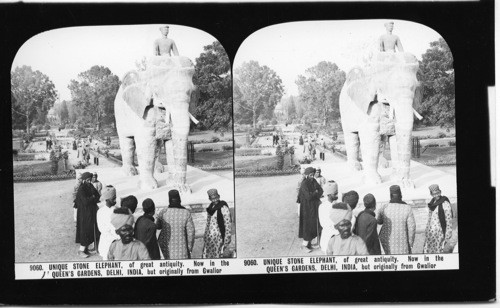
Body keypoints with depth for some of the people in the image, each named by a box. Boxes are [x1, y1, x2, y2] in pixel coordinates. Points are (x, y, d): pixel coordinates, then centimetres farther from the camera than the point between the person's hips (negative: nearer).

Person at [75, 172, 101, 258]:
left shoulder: (90, 187, 8)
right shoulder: (81, 189, -17)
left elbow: (98, 196, 6)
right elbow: (85, 201, -24)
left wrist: (91, 199, -12)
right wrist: (93, 198, -9)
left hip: (91, 212, 8)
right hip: (84, 213, -8)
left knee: (91, 231, 11)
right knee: (85, 231, -4)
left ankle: (86, 248, 21)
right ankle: (81, 251, 4)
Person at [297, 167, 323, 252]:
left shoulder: (313, 181, 4)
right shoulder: (304, 184, -20)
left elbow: (321, 190, 1)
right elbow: (308, 196, -26)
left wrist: (313, 195, -14)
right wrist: (315, 193, -9)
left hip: (314, 207, 8)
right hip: (307, 207, -8)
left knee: (313, 225, 12)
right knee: (307, 225, -3)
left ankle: (309, 244, 22)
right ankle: (304, 245, 7)